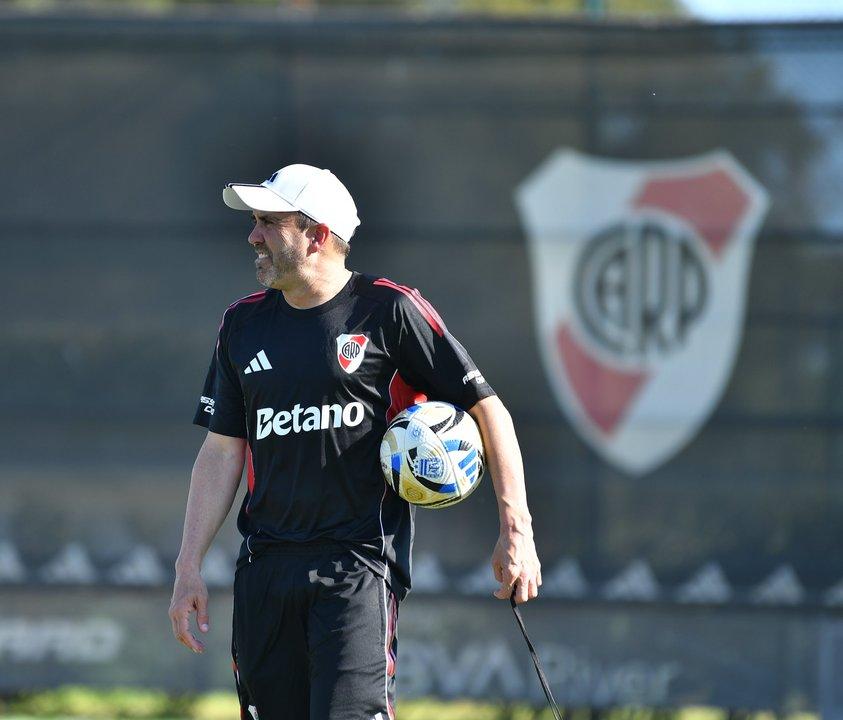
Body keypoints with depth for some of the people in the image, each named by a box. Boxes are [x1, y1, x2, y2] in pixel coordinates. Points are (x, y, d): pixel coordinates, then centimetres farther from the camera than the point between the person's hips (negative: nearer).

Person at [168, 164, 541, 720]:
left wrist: (517, 531, -7)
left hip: (359, 564, -5)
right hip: (266, 566, 5)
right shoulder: (244, 323, 13)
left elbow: (487, 409, 0)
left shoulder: (388, 310, -2)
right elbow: (222, 451, 16)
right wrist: (189, 567, 9)